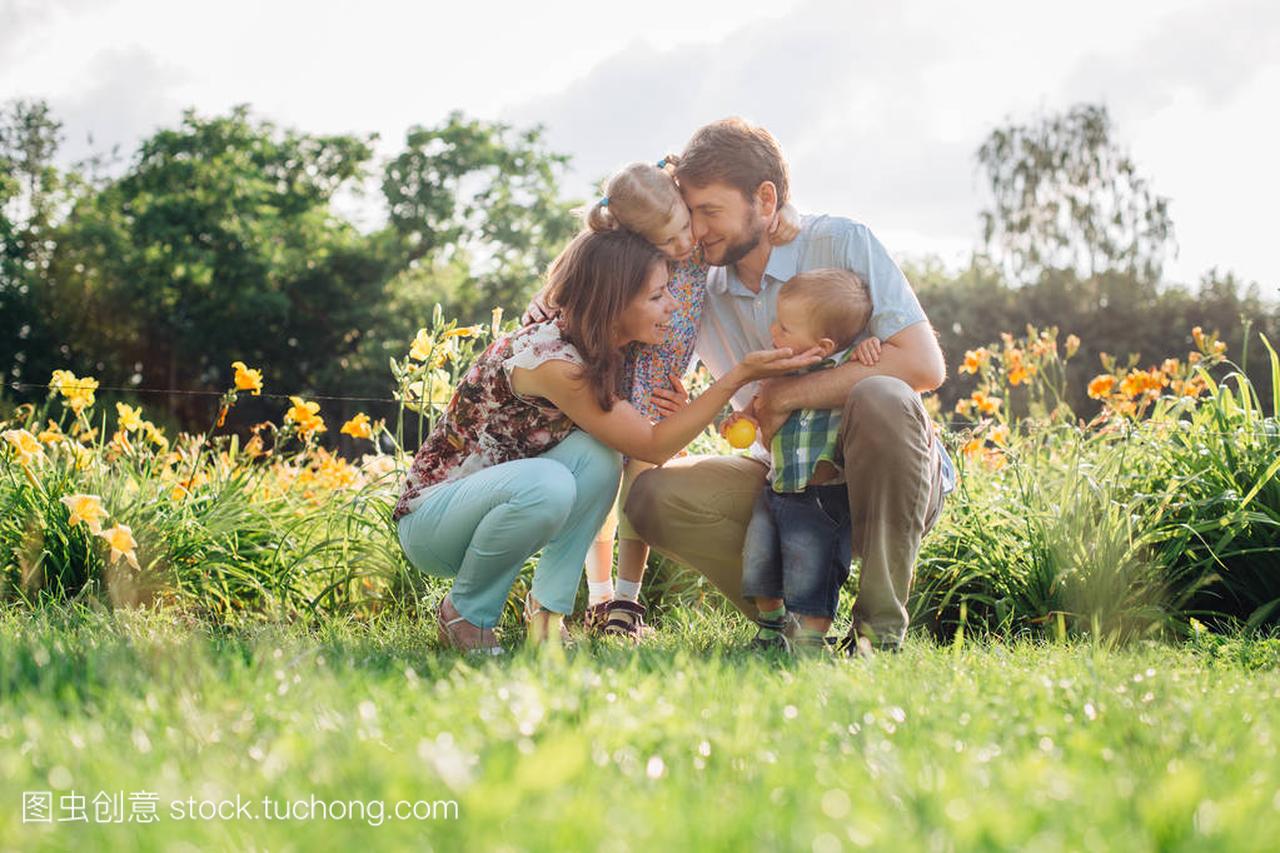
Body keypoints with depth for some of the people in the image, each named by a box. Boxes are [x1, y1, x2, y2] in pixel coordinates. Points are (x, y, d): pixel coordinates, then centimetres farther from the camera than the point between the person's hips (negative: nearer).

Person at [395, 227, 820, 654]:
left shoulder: (604, 356, -2)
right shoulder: (548, 359, -29)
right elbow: (653, 446, -24)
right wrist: (741, 374, -26)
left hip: (499, 499, 7)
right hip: (428, 520, -7)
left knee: (596, 455, -18)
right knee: (547, 483, -36)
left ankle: (546, 609, -8)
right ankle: (465, 613, -11)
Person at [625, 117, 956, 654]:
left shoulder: (840, 243, -12)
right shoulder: (699, 291, 2)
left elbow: (924, 365, -23)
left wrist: (788, 396, -23)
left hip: (890, 483, -4)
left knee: (880, 399, -37)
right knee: (653, 496, -18)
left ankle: (882, 627, -24)